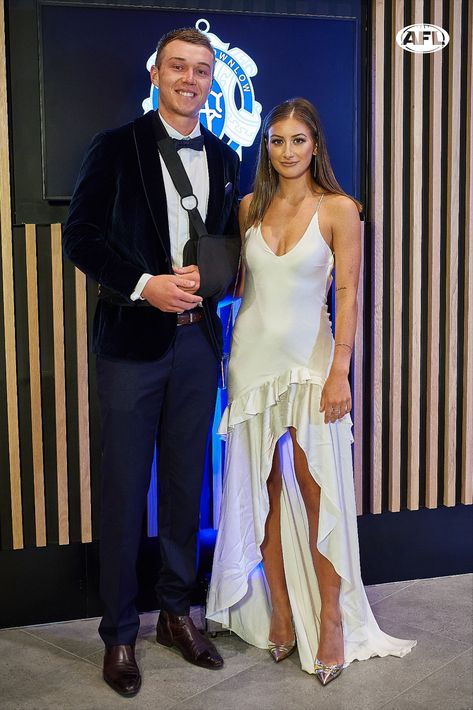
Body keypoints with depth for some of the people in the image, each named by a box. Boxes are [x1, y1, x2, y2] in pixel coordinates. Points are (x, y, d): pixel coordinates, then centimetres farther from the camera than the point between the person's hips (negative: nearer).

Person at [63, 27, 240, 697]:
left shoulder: (225, 158, 11)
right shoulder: (117, 146, -1)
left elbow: (232, 244, 15)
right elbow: (80, 236, -5)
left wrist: (209, 277, -7)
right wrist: (145, 285, -17)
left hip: (197, 338, 4)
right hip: (132, 340, -4)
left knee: (186, 484, 13)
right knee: (124, 490, 3)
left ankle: (177, 612, 30)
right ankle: (119, 634, 18)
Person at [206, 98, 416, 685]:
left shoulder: (338, 210, -3)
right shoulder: (250, 207, 8)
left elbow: (347, 295, -7)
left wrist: (340, 371, -14)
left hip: (309, 360, -3)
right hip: (253, 355, 4)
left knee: (318, 492, -5)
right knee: (266, 491, 7)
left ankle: (332, 618, 9)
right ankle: (280, 611, 18)